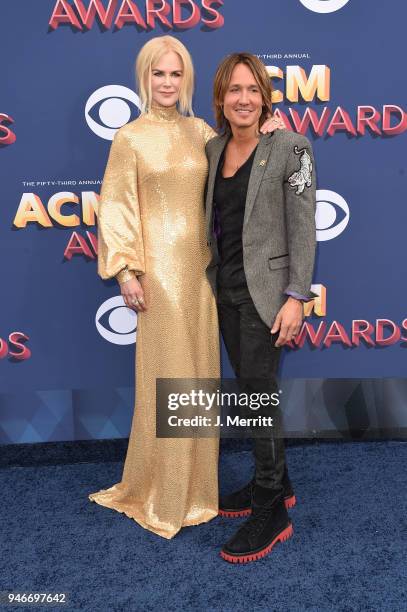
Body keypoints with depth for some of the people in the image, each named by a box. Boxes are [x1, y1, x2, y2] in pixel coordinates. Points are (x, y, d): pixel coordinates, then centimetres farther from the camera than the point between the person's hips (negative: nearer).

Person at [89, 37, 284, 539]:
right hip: (160, 265, -5)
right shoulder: (131, 137, -4)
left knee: (199, 369, 11)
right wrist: (126, 271, -13)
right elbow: (115, 208, -6)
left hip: (200, 264, 5)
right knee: (167, 375, 1)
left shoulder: (199, 130, 10)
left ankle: (193, 481, 30)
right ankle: (160, 492, 21)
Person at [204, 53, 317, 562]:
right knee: (250, 387, 14)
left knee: (259, 391, -4)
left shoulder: (289, 147, -8)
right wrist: (209, 278, 12)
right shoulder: (213, 148, 9)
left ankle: (272, 511, 12)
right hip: (225, 289, 7)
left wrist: (296, 296, -17)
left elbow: (303, 227, -11)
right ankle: (275, 482, 32)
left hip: (264, 289, -6)